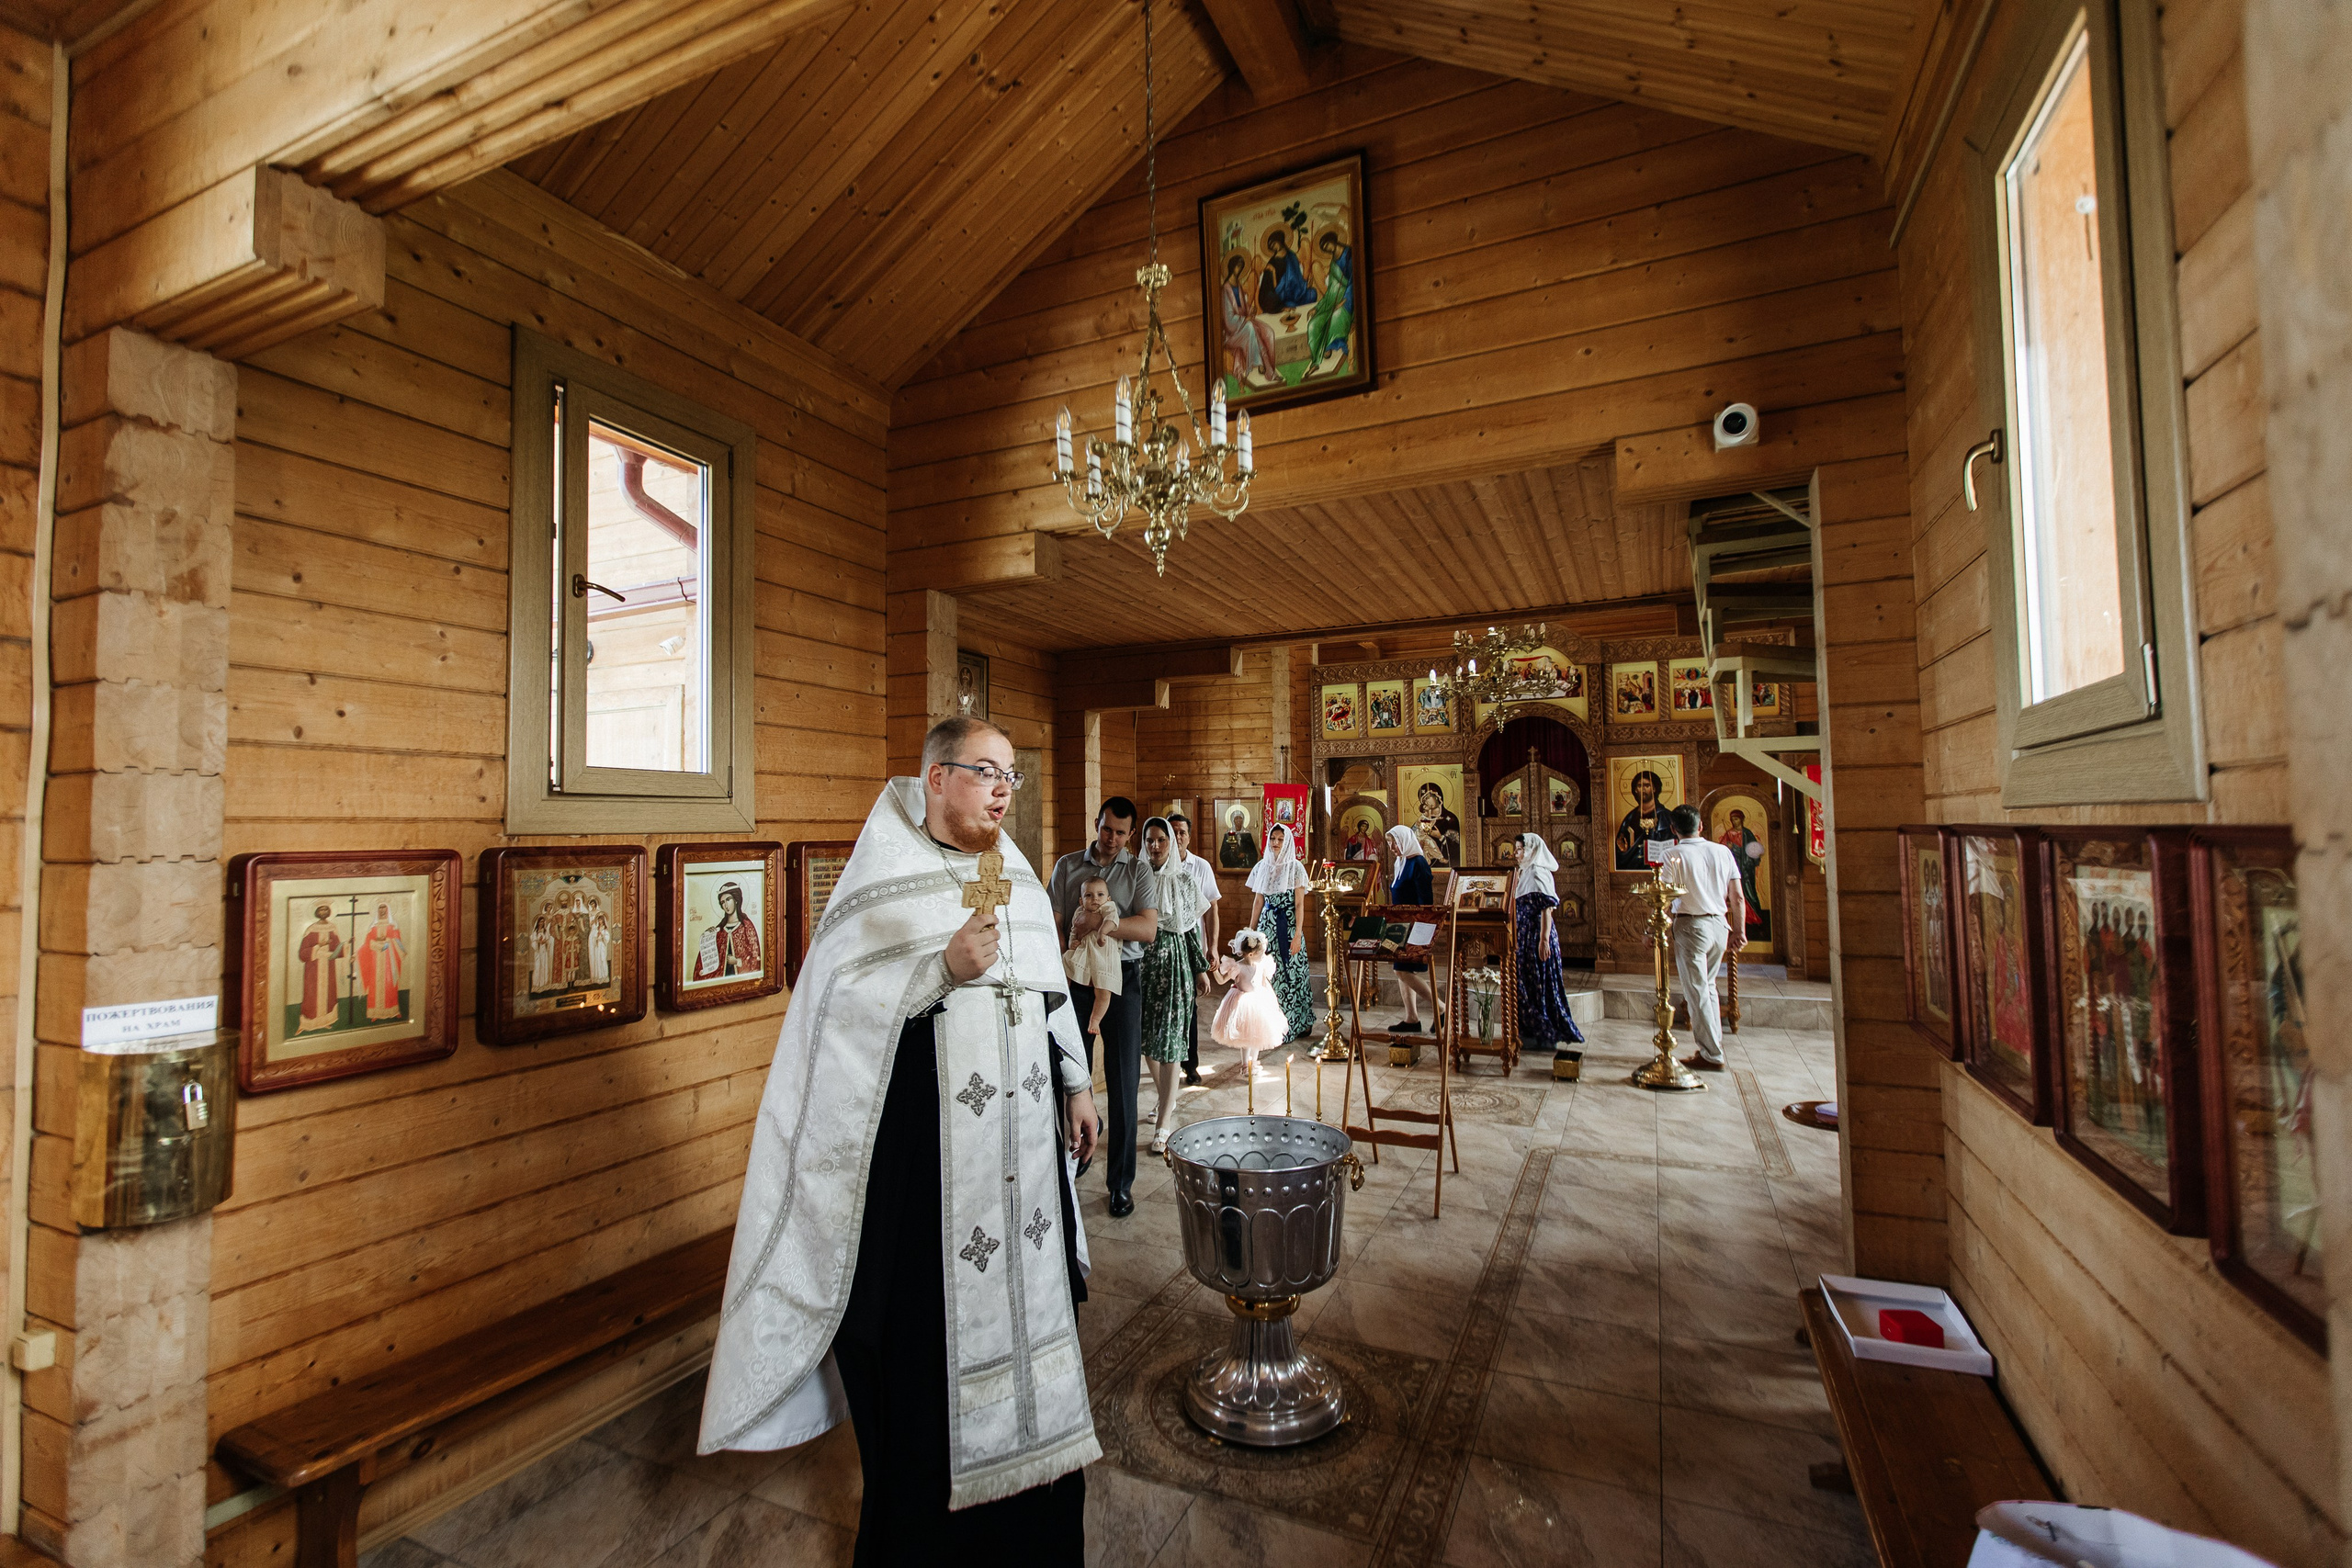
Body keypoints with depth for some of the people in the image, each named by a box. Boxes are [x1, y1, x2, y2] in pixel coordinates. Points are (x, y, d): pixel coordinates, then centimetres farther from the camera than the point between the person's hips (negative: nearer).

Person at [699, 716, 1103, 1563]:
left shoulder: (1017, 880, 8)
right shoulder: (883, 882, -10)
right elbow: (843, 1008, -15)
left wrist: (1075, 1083, 13)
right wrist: (944, 969, -26)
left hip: (1023, 1140, 6)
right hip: (923, 1142, -6)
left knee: (1025, 1296, 16)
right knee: (930, 1326, 6)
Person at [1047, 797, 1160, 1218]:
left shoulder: (1139, 871, 4)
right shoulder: (1067, 866, 9)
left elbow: (1148, 928, -7)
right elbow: (1053, 924, 4)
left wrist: (1099, 922, -18)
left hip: (1122, 978, -1)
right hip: (1075, 976, 1)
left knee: (1122, 1081, 1)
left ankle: (1121, 1182, 11)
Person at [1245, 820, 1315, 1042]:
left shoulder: (1295, 867, -3)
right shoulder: (1262, 867, 9)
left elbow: (1299, 904, -6)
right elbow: (1258, 901, 12)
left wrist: (1297, 935, -13)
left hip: (1287, 926, -4)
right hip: (1267, 925, 4)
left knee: (1289, 974, -1)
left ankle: (1297, 1023, 12)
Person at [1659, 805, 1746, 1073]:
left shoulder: (1673, 856, -9)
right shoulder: (1722, 851, 4)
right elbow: (1737, 897, 6)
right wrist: (1739, 931, 14)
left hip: (1691, 926, -5)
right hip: (1719, 924, 5)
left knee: (1697, 992, 2)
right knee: (1708, 986, 20)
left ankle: (1712, 1055, 7)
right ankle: (1714, 1043, 24)